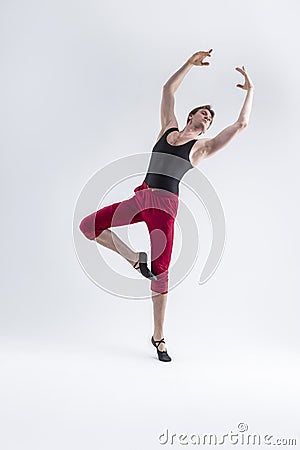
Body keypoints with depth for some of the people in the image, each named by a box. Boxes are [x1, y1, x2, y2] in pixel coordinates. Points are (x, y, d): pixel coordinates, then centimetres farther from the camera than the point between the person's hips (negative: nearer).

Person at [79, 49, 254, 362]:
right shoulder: (168, 128, 19)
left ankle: (158, 337, 10)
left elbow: (241, 124, 9)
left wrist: (250, 91, 18)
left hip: (166, 206, -3)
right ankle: (134, 258, 4)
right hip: (141, 198, 3)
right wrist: (191, 63, 25)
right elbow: (168, 89, 25)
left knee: (161, 272, -4)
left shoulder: (203, 146, 12)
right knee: (88, 225, -12)